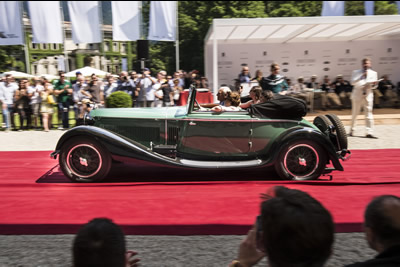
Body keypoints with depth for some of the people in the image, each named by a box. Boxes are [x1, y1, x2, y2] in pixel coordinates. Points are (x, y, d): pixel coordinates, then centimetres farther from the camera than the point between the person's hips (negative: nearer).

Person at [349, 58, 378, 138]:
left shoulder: (373, 73, 10)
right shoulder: (356, 72, 5)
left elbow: (373, 86, 9)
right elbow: (353, 82, -11)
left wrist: (373, 84, -13)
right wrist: (361, 76, -20)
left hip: (368, 95, 1)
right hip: (357, 95, -1)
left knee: (369, 113, -6)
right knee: (354, 114, 7)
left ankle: (369, 132, -9)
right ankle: (352, 130, 22)